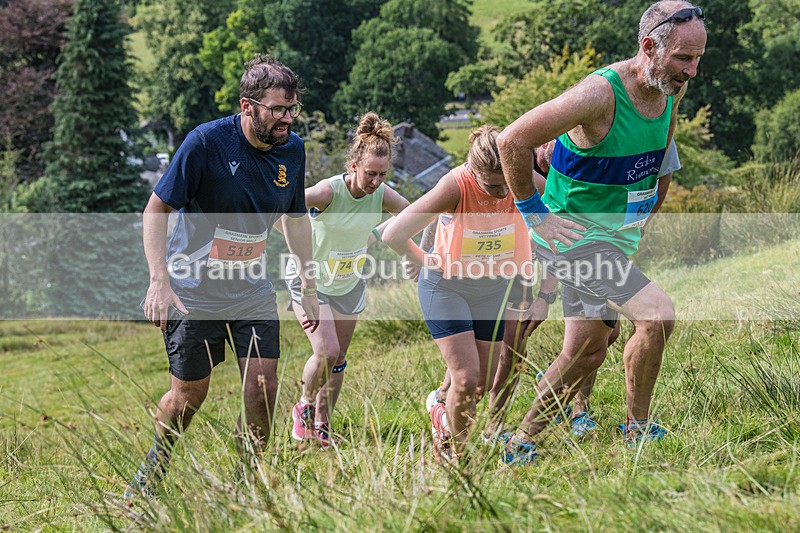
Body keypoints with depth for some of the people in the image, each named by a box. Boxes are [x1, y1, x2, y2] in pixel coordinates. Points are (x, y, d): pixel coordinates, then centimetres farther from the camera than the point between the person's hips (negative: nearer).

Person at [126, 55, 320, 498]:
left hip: (253, 291, 4)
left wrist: (309, 287, 14)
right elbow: (156, 209, -14)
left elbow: (295, 218, 13)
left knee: (262, 388, -6)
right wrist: (160, 282, -24)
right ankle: (155, 466, 35)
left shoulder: (292, 150, -4)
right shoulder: (205, 142, -20)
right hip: (195, 291, -4)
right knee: (189, 395, 5)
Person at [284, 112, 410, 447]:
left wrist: (376, 233, -2)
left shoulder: (383, 195, -14)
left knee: (338, 359, 8)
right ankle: (304, 405, 11)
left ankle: (321, 425, 24)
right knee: (327, 352, -17)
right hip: (311, 280, -5)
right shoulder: (329, 191, -29)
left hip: (349, 283, 5)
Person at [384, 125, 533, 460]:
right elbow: (394, 235, -27)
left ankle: (443, 416, 39)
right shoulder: (456, 186, -30)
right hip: (447, 286, -4)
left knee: (484, 385, 8)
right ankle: (455, 453, 9)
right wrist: (428, 264, -14)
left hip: (494, 289, 4)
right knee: (466, 379, -13)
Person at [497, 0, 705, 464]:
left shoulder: (673, 89, -2)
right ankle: (638, 433, -4)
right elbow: (513, 141, -27)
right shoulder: (600, 94, -27)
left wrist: (643, 209, 21)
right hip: (574, 233, -9)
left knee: (587, 350, 13)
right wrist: (534, 212, -20)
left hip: (616, 236, 9)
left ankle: (521, 443, 28)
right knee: (658, 314, -21)